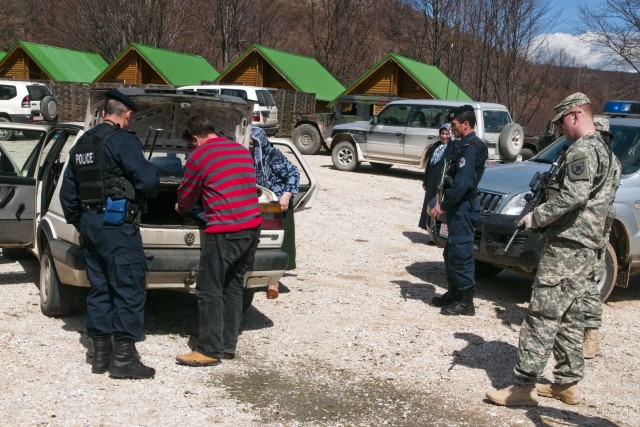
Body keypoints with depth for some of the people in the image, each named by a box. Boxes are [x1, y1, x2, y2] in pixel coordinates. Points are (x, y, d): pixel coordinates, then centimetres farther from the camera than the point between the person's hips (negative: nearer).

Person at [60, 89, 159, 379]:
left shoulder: (82, 144, 15)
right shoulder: (122, 140, -11)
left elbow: (68, 191, 18)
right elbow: (147, 180, -18)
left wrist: (78, 222, 26)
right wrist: (148, 192, 4)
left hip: (89, 224, 9)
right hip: (117, 225, -8)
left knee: (99, 288, 14)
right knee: (129, 290, -3)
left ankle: (100, 354, 18)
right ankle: (124, 358, -2)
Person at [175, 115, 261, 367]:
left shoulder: (198, 156, -5)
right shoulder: (242, 150, 14)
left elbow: (187, 195, 6)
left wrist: (182, 208, 31)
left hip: (224, 232, -7)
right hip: (252, 227, 7)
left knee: (209, 292, 2)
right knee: (233, 287, 17)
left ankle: (209, 351, 5)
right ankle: (228, 345, 23)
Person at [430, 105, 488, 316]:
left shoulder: (470, 148, -17)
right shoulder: (465, 145, 16)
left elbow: (463, 183, -25)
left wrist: (443, 205, -19)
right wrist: (445, 203, 13)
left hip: (463, 208, -11)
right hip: (459, 207, 11)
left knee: (460, 254, -7)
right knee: (451, 253, 17)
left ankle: (466, 302, -1)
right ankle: (454, 293, 28)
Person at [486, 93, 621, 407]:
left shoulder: (583, 150, -12)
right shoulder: (605, 152, 20)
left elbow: (574, 195, -25)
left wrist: (537, 217, -16)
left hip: (567, 246, -10)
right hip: (589, 248, 10)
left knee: (542, 316, -10)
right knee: (570, 317, 14)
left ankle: (524, 386, -10)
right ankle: (567, 383, 20)